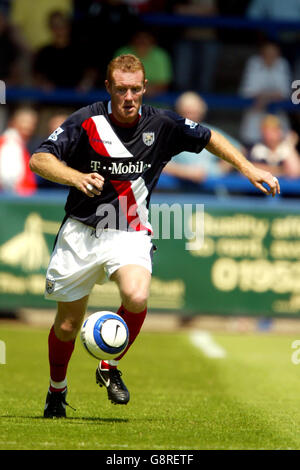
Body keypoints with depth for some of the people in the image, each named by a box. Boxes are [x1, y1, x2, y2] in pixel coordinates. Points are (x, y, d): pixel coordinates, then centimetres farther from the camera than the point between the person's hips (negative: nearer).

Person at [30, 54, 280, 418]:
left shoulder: (161, 125, -4)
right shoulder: (87, 121, -11)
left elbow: (208, 138, 13)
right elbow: (39, 160, -16)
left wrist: (248, 168, 8)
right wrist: (78, 178, -33)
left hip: (129, 232, 1)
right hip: (81, 231, -1)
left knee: (137, 297, -30)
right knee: (67, 325, 6)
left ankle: (110, 368, -4)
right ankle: (57, 390, 36)